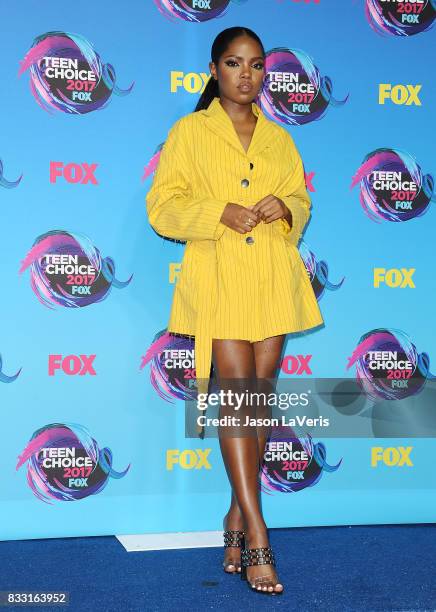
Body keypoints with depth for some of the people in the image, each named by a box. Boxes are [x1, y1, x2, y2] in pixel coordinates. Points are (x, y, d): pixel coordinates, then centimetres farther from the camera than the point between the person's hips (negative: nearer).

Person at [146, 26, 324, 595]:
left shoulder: (280, 138, 17)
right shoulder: (189, 132, 7)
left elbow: (302, 201, 20)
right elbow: (162, 206, 1)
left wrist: (285, 207, -4)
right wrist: (220, 213, -14)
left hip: (274, 278, 4)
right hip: (218, 277, -4)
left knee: (259, 394, 4)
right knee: (237, 393, -11)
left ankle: (237, 516, 17)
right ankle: (258, 537, -10)